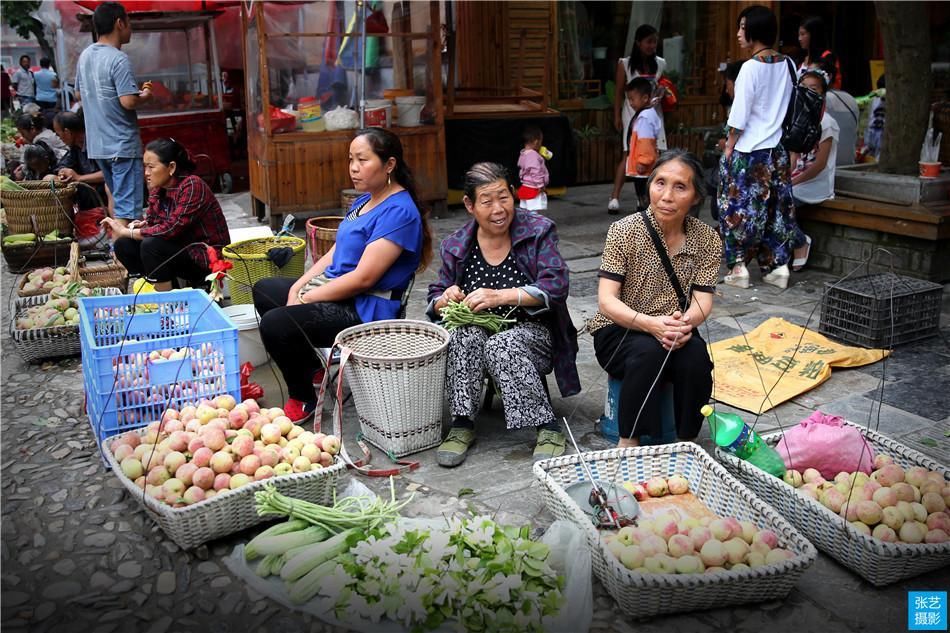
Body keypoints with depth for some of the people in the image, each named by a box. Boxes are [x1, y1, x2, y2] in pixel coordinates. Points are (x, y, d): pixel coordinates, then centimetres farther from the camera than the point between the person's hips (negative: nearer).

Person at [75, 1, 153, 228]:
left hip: (97, 144, 9)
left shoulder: (85, 56, 10)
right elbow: (129, 101, -23)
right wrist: (145, 96, -4)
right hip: (122, 145, -9)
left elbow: (79, 94, 20)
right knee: (126, 208, -7)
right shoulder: (118, 59, -16)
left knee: (117, 197, 22)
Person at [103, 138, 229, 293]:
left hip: (207, 256, -8)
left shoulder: (192, 186, -21)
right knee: (123, 245, -6)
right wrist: (139, 225, -17)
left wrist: (126, 232, -19)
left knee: (151, 245, -27)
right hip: (181, 249, 8)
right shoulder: (157, 188, 2)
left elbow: (171, 229, -27)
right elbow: (152, 222, 7)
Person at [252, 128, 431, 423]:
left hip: (365, 310, -11)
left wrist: (304, 299, -17)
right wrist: (298, 287, -2)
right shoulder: (364, 200, 12)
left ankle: (303, 399, 1)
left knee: (274, 324, -25)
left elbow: (363, 278, -24)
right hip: (336, 291, 11)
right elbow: (334, 253, 13)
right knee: (264, 289, 22)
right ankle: (312, 367, 23)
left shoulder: (399, 212, -20)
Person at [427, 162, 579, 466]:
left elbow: (556, 285, -14)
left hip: (533, 335, -2)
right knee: (466, 334, -31)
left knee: (501, 345, -34)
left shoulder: (538, 230, -3)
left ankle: (548, 428, -24)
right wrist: (445, 300, -16)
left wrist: (501, 296, -26)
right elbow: (435, 300, 11)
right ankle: (462, 424, -22)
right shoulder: (455, 246, 4)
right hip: (472, 346, 3)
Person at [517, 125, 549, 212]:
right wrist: (540, 185, -18)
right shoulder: (533, 155, -20)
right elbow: (535, 171, -24)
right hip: (533, 189, -10)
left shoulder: (523, 154, 11)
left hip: (525, 188, 10)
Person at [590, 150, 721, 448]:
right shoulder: (625, 230, -12)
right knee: (649, 351, -34)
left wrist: (686, 322, -33)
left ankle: (686, 443, -9)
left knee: (696, 357, -29)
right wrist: (651, 324, -36)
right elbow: (607, 301, -18)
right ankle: (629, 442, -20)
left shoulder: (708, 240, -3)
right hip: (619, 331, -2)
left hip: (674, 332, 3)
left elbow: (702, 301, -8)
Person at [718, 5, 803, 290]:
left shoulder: (751, 67, -14)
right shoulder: (787, 64, 6)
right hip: (778, 150, 7)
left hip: (749, 151, -6)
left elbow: (739, 116, -14)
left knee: (739, 206, 3)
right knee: (777, 207, 11)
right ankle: (778, 265, 14)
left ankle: (738, 267, 6)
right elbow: (792, 109, 12)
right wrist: (779, 134, 20)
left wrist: (729, 147, -5)